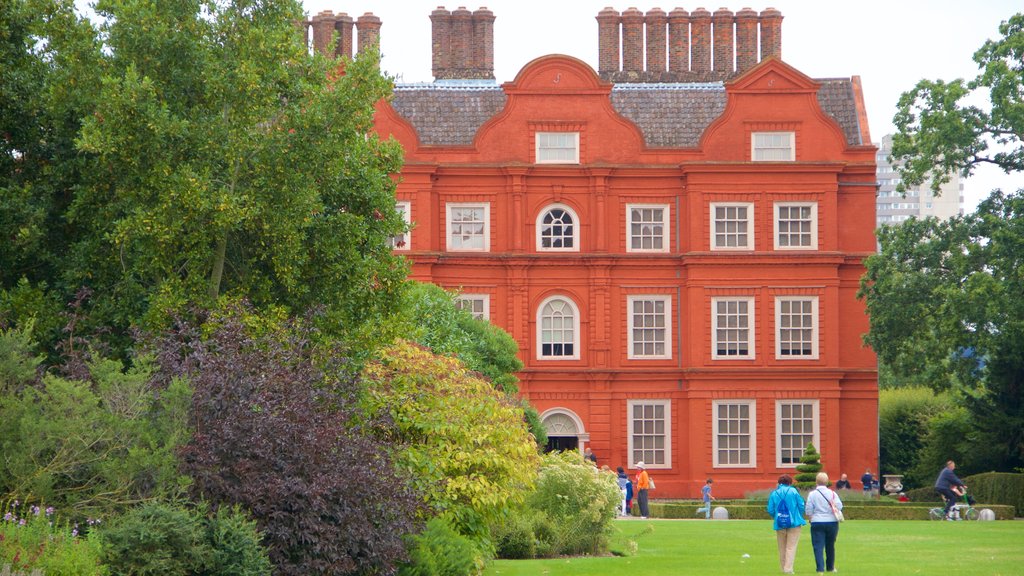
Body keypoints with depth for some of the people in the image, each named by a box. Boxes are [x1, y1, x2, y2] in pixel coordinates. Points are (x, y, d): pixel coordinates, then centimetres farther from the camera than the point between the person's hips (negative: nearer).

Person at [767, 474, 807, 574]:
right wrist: (799, 517, 13)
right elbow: (801, 505, -4)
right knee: (791, 546, -2)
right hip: (794, 523, -2)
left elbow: (770, 510, -1)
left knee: (782, 547, 14)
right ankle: (788, 568, -12)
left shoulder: (774, 494, 1)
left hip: (779, 524, 2)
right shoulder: (793, 491, -4)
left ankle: (783, 568, 19)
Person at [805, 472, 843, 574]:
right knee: (830, 546, 17)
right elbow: (839, 506, -7)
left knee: (818, 546, -2)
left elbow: (808, 511, -7)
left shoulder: (812, 494, -6)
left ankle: (820, 568, -13)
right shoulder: (832, 494, -1)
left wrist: (811, 517, 12)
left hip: (817, 523, -3)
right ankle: (830, 567, 29)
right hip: (832, 523, 3)